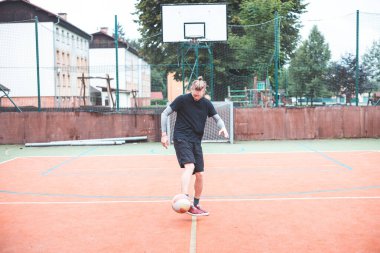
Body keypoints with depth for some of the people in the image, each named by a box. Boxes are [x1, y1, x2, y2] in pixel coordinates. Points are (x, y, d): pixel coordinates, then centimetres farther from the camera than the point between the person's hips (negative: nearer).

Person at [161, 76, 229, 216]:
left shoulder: (206, 103, 3)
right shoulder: (182, 99, -7)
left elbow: (218, 119, 12)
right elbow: (164, 114, -2)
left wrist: (223, 128, -11)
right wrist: (164, 134, -8)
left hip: (196, 141, 5)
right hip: (181, 139, -5)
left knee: (200, 174, 3)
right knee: (189, 166, -28)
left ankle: (196, 205, 22)